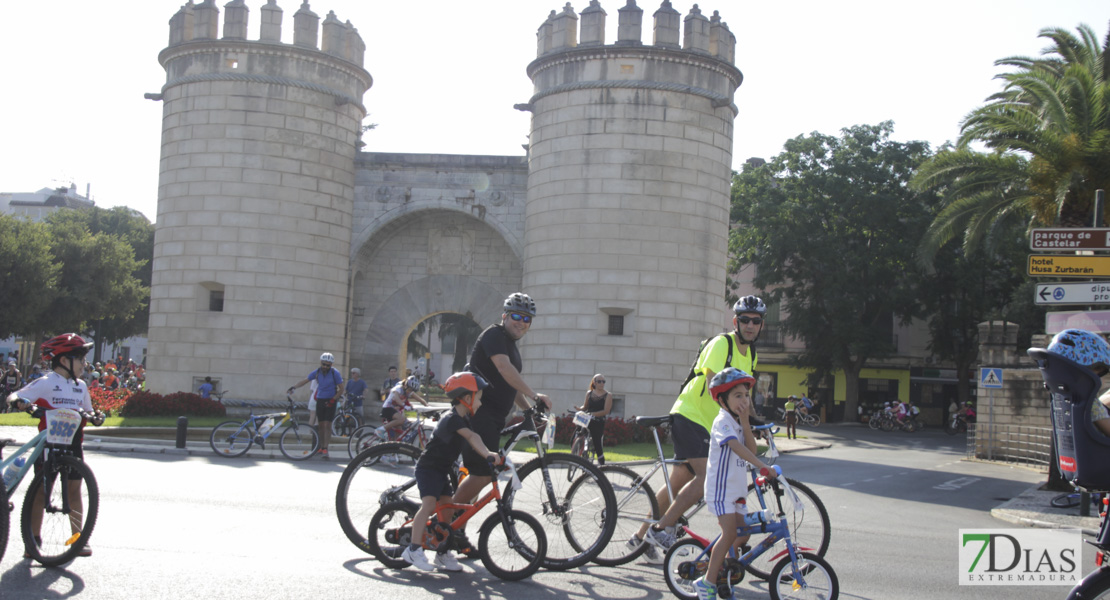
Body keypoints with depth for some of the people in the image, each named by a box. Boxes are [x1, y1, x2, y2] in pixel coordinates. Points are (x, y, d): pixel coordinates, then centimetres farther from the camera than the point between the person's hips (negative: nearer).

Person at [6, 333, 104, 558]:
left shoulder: (81, 386, 13)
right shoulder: (45, 383, -5)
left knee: (74, 490, 7)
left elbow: (86, 411, 22)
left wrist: (95, 417, 1)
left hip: (73, 443, 5)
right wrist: (19, 402, -32)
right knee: (41, 490, -1)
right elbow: (13, 397, -10)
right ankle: (33, 540, 6)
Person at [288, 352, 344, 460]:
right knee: (321, 425, 8)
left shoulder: (335, 373, -10)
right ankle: (321, 447, 18)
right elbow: (304, 381, 1)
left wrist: (333, 400, -17)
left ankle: (325, 449, -16)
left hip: (330, 402, -4)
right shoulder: (317, 372, 0)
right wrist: (294, 387, -16)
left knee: (327, 425, -12)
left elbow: (341, 390, -6)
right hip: (320, 401, 4)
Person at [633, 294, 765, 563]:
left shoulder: (750, 356, 13)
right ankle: (662, 529, -17)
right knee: (708, 476, -23)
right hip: (688, 415, -9)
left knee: (678, 482, 9)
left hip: (708, 424, 9)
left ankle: (641, 536, 19)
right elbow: (712, 385, -25)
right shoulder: (721, 344, -13)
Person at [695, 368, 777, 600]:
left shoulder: (737, 422, 14)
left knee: (742, 534, 8)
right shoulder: (723, 421, -14)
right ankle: (707, 581, -8)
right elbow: (737, 447, -30)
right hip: (720, 487, -9)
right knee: (729, 533, -16)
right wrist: (763, 466, -38)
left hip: (736, 489, 9)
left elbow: (751, 449, 1)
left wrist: (745, 421, -9)